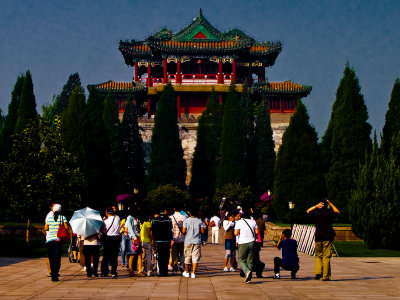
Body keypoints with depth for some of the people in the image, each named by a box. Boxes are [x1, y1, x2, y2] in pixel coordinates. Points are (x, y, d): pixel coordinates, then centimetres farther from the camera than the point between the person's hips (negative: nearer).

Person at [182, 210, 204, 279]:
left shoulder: (186, 221, -4)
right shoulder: (199, 221, 0)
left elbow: (183, 231, -8)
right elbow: (202, 231, -2)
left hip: (188, 241, 0)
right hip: (197, 241, 0)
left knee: (187, 257, 12)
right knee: (196, 257, 1)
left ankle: (187, 272, 21)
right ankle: (193, 273, -5)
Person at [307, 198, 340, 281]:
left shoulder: (316, 213, -1)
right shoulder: (329, 213, -4)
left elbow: (308, 211, 19)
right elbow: (338, 212, 16)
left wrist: (316, 206, 9)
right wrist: (330, 204, 14)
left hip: (318, 238, 2)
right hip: (328, 238, -2)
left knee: (318, 256, 14)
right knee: (326, 257, 0)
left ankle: (318, 273, -1)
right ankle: (325, 276, -2)